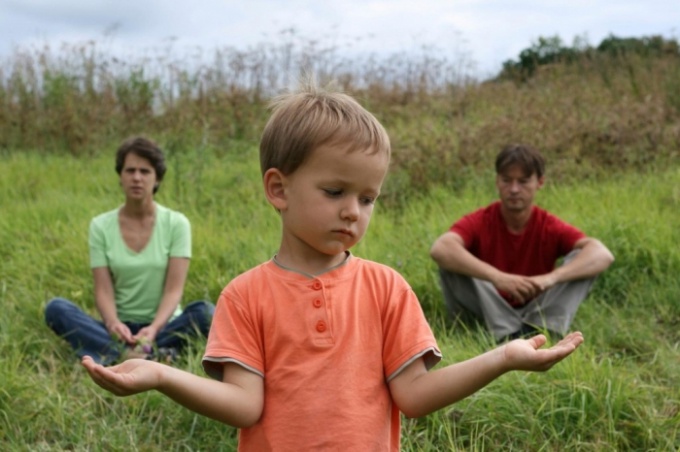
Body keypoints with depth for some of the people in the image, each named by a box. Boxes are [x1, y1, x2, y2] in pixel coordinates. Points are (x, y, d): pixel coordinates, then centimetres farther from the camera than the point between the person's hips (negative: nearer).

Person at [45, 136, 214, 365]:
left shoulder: (176, 223, -2)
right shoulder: (101, 226, 2)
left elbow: (174, 289, -10)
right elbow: (103, 290, -5)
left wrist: (154, 328, -28)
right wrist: (113, 323, -27)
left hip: (164, 325, -1)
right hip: (120, 329, 2)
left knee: (205, 311, -30)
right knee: (56, 308, -24)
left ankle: (116, 355, -38)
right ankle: (155, 356, -41)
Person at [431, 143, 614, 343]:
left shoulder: (550, 227, -6)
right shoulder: (479, 222, -10)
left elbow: (603, 255, -23)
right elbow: (439, 249, -32)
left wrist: (551, 277, -41)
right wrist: (497, 277, -45)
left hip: (536, 316, 1)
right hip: (487, 318, -1)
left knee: (582, 258, -15)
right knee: (450, 262, -25)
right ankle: (509, 335, -30)